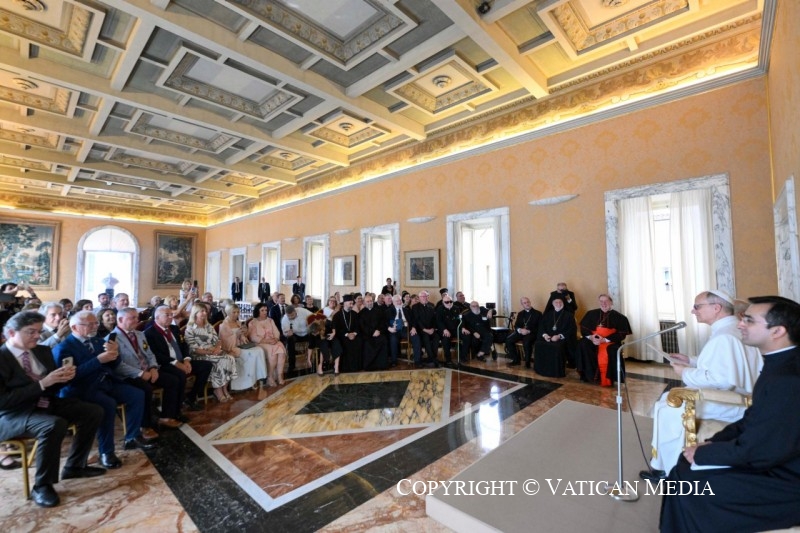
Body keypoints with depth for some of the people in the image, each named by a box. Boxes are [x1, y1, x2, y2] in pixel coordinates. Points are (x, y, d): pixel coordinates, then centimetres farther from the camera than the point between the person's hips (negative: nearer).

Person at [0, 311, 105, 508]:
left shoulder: (43, 351, 7)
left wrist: (64, 377, -10)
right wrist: (42, 384, -28)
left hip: (45, 403, 8)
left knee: (94, 411, -5)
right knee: (55, 424, -35)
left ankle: (74, 466, 12)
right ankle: (41, 486, -13)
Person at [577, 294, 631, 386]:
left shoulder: (618, 316, 3)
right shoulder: (592, 313, 11)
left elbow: (621, 334, -5)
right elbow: (583, 328, 8)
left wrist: (604, 340, -17)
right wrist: (591, 337, -13)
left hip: (610, 341, -2)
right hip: (593, 340, 3)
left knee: (611, 349, -35)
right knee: (583, 344, -27)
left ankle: (607, 379, -20)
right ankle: (589, 374, -17)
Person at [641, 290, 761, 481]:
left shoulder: (724, 336, -25)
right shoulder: (731, 329, 10)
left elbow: (722, 379, -32)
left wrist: (686, 373, -18)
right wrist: (691, 361, 11)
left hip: (729, 404, -11)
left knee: (667, 409, -9)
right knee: (668, 398, 13)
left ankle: (670, 470, 8)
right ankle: (663, 462, 20)